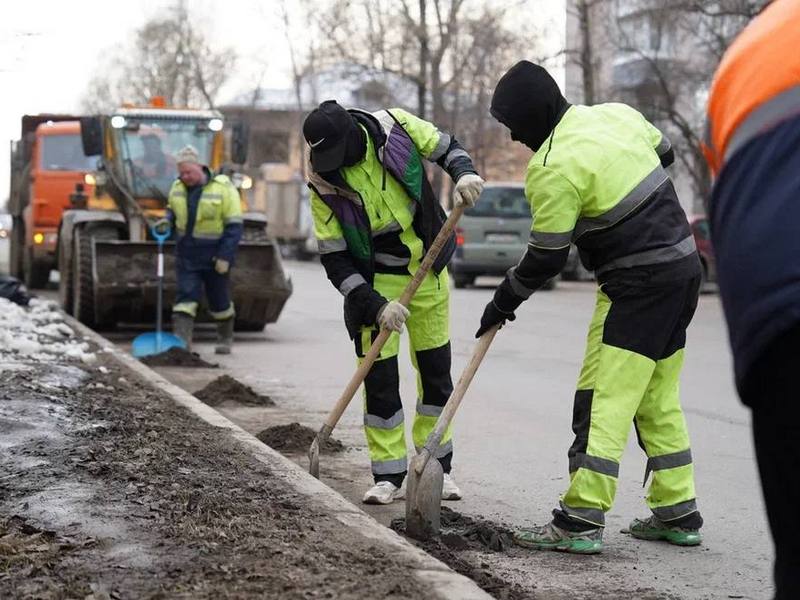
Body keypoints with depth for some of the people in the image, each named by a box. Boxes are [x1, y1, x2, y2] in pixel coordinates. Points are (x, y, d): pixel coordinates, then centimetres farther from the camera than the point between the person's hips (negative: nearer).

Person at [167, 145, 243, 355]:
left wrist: (225, 256, -19)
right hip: (187, 255, 3)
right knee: (185, 296, -9)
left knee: (219, 300, 11)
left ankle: (225, 339, 31)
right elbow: (172, 210, 21)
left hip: (214, 256, -3)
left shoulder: (223, 188, -13)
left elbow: (234, 226, -13)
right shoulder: (178, 187, 4)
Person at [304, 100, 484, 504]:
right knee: (379, 376, -5)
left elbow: (445, 147, 1)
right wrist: (376, 305, -24)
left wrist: (465, 173, -21)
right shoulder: (323, 186, -19)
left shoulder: (394, 127, -17)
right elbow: (335, 260, -15)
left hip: (429, 272, 2)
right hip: (376, 282, -2)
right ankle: (388, 476, 7)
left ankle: (437, 468, 21)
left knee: (436, 371, 9)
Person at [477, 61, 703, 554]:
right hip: (684, 263, 9)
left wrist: (504, 302, 3)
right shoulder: (617, 114, 6)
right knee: (658, 400, 16)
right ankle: (678, 513, 20)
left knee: (604, 399, -8)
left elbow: (546, 259, -11)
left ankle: (580, 522, -10)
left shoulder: (553, 169, -17)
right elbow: (664, 153, 24)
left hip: (638, 285, -9)